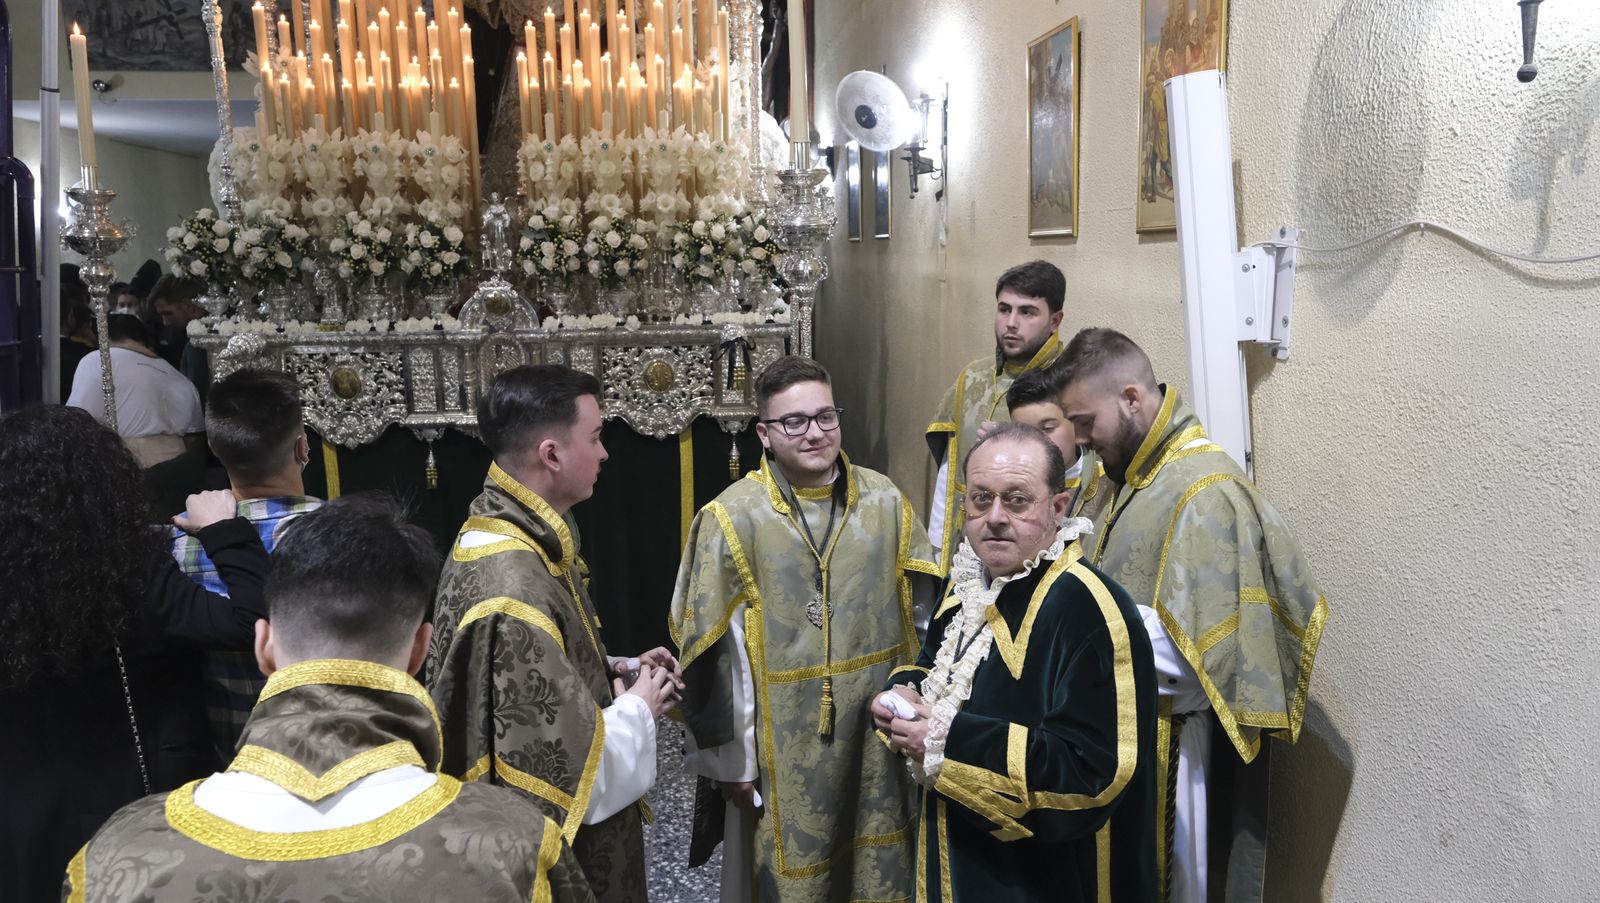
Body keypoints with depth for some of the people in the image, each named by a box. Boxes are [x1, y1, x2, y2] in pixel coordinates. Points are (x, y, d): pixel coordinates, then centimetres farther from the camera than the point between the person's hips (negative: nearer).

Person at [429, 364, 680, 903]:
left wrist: (615, 671, 1)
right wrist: (637, 707, -13)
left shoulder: (505, 538, 0)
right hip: (548, 855, -9)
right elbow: (563, 768, -29)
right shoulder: (513, 592, -32)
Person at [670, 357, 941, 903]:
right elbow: (711, 654, -7)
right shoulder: (734, 518, -12)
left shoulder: (883, 499, -1)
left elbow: (927, 608, 8)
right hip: (786, 743, -3)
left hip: (881, 732, 3)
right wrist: (730, 759, -5)